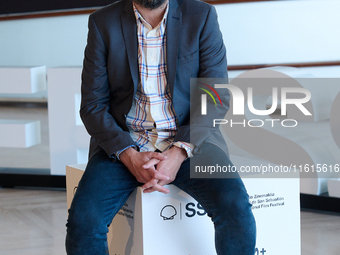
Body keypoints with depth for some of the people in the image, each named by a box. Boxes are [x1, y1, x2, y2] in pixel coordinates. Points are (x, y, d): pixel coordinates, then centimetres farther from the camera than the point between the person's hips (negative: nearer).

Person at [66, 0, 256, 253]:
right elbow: (93, 105, 1)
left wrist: (180, 152, -17)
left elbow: (217, 98, -2)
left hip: (190, 140, 0)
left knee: (236, 209, -28)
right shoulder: (103, 23, 2)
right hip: (124, 142, 0)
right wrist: (129, 156, -16)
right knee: (83, 219, -26)